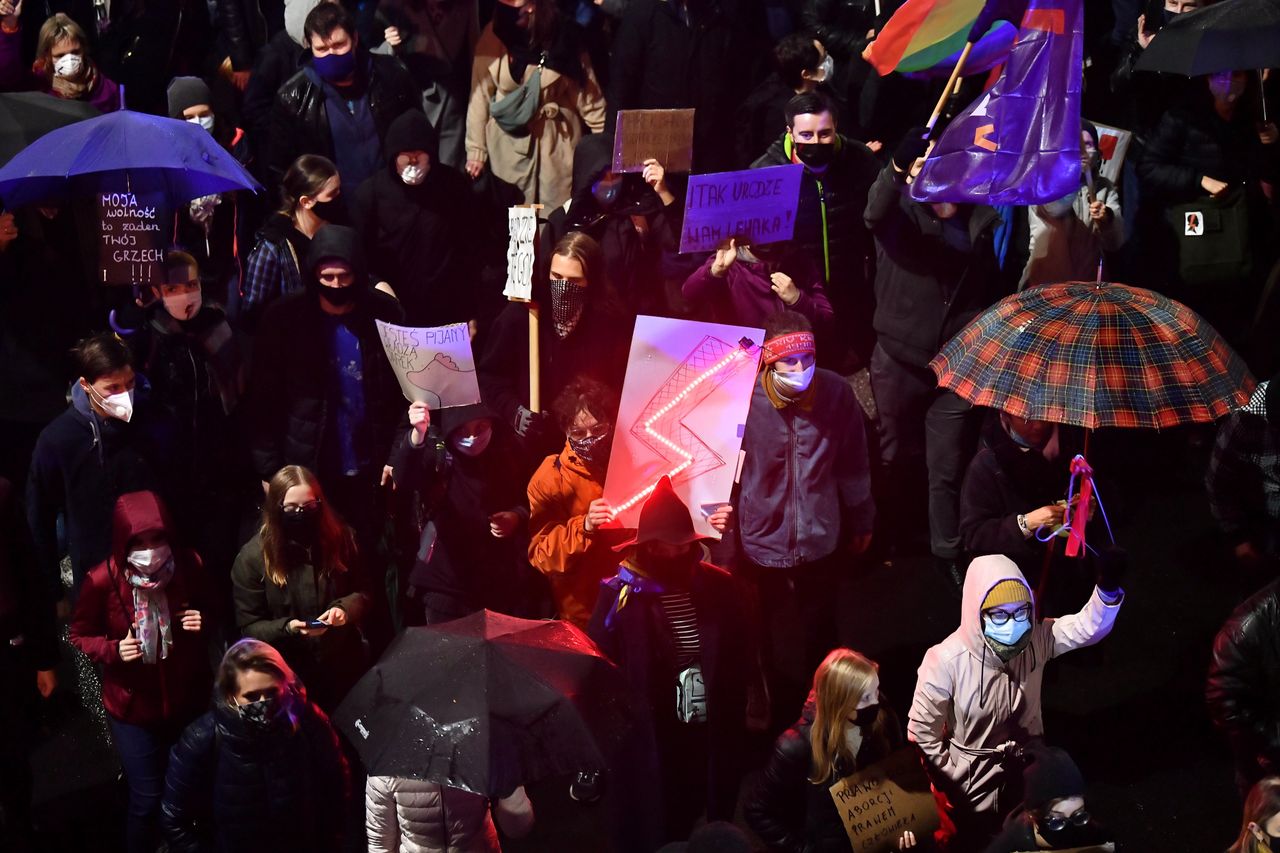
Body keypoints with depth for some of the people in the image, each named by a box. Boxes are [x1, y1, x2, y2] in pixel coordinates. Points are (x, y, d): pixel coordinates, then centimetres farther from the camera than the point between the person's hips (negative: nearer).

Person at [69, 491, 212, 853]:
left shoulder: (189, 566, -14)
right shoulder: (103, 580, -21)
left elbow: (211, 610, 6)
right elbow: (80, 634, -4)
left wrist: (202, 620, -17)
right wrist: (113, 650, -23)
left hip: (188, 700, 2)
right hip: (133, 705, -2)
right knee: (147, 800, 5)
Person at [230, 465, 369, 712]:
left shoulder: (339, 538, -6)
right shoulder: (252, 557, -14)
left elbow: (362, 592, 5)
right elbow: (250, 627, -9)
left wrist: (345, 608, -18)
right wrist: (287, 628, -28)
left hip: (343, 665, 3)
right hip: (290, 675, -3)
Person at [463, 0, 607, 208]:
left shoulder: (563, 36, -6)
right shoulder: (494, 36, -6)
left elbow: (586, 92, -2)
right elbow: (480, 95, -1)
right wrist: (476, 149, 0)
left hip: (557, 144, -1)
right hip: (509, 147, 1)